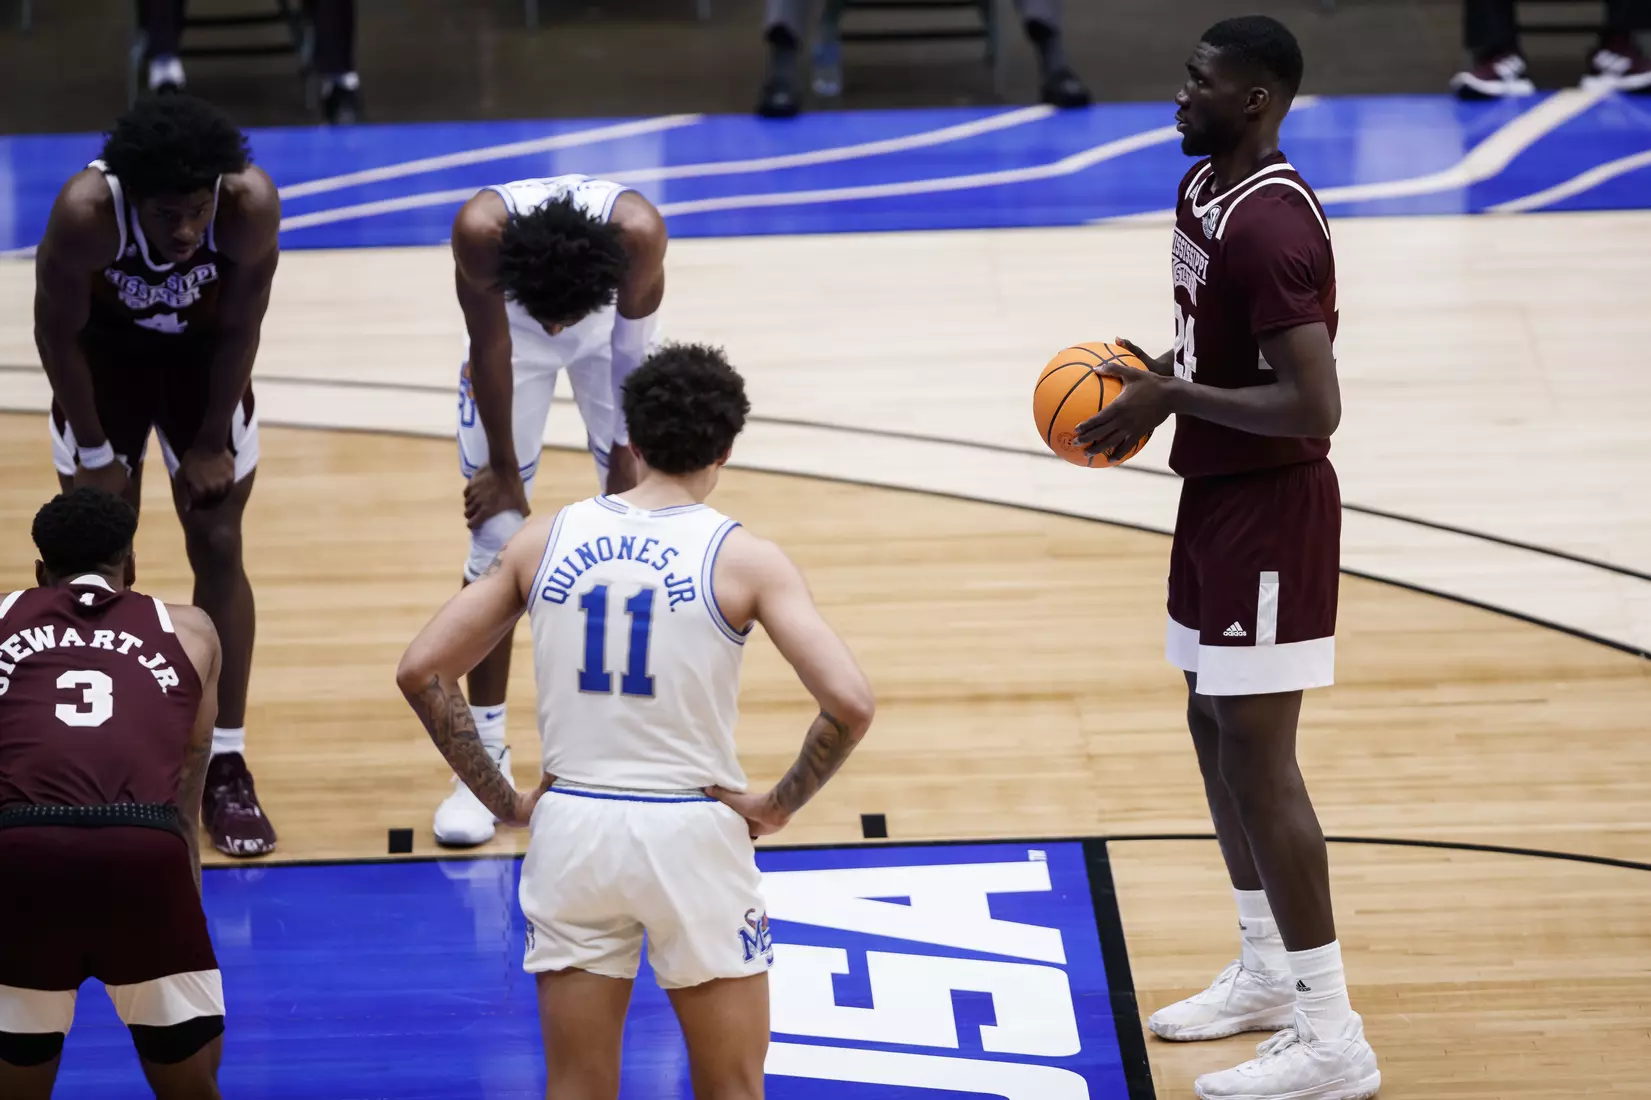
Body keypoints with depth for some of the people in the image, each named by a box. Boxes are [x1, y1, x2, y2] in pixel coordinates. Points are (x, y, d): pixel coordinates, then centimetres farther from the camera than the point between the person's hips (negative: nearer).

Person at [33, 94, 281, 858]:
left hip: (202, 355, 1)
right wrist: (97, 452, -12)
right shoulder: (85, 212, -38)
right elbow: (58, 331, -20)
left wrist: (212, 443, -10)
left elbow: (240, 328, -17)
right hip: (104, 353, -1)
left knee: (218, 549, -1)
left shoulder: (252, 205, -35)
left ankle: (225, 766, 6)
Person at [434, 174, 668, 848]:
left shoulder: (638, 232, -40)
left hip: (609, 324, 1)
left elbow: (633, 351, -20)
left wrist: (626, 461, -8)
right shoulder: (480, 230, -41)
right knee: (496, 536, -2)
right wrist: (504, 468, -10)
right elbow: (491, 346, -22)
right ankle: (486, 755, 7)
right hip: (512, 324, -1)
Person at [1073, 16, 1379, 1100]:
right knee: (1216, 728, 19)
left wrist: (1173, 398, -21)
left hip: (1270, 510, -10)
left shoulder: (1271, 226, -25)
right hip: (1215, 494, 10)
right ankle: (1268, 972, 34)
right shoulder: (1201, 188, 6)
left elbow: (1313, 406, -30)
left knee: (1257, 756, -8)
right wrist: (1153, 379, 3)